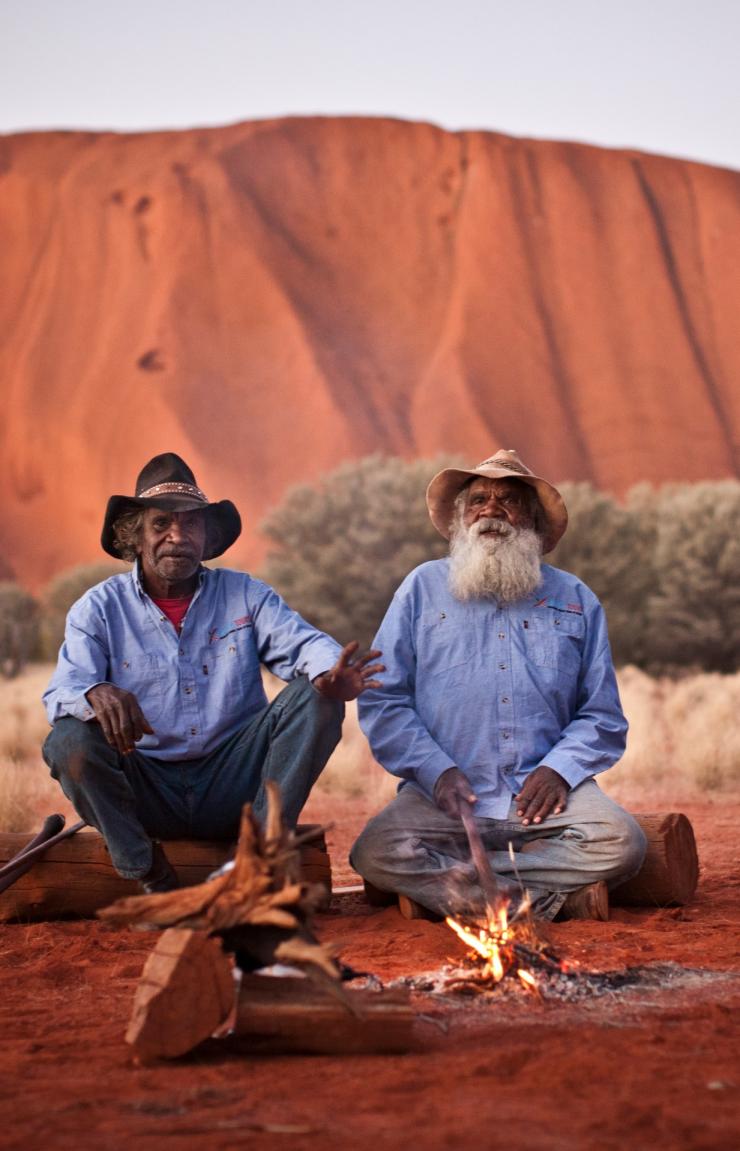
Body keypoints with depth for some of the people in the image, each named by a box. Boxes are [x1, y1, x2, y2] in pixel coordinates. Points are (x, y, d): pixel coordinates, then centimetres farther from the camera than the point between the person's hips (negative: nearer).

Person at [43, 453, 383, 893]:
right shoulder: (99, 609, 5)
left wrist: (329, 673, -34)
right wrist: (97, 694, -36)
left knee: (316, 698, -18)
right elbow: (62, 690, -9)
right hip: (148, 789, -1)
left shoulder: (245, 595, 10)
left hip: (231, 784, 1)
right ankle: (153, 883, -21)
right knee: (70, 741, -29)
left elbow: (301, 642, -7)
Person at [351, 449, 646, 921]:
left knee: (621, 843, -29)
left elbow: (602, 715, 15)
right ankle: (556, 896, -23)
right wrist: (437, 771, -8)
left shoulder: (575, 600, 16)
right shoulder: (423, 588, 14)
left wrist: (559, 768, -6)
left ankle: (439, 882, -20)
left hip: (544, 794, 1)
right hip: (445, 795, -1)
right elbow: (382, 701, 8)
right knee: (377, 854, -30)